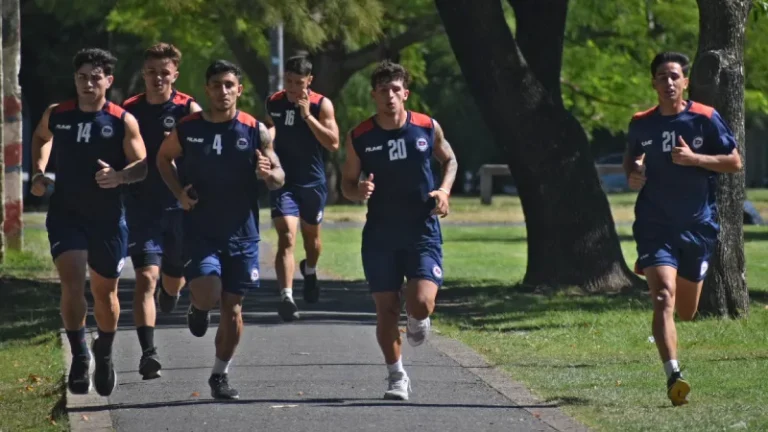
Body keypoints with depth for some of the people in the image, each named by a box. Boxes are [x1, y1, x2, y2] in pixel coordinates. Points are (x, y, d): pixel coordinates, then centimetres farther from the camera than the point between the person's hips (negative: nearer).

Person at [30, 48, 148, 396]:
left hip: (107, 217, 0)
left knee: (104, 291, 10)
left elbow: (142, 165, -7)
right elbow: (41, 138, 22)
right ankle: (79, 355, -8)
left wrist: (119, 176, -28)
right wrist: (39, 171, 7)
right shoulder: (56, 115, 0)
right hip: (65, 214, 0)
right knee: (72, 281, -19)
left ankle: (104, 354, 34)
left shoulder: (123, 121, -7)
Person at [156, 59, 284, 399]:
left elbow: (279, 179, 2)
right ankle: (198, 308, 16)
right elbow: (163, 157, 14)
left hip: (241, 233, 1)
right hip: (199, 231, -1)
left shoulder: (255, 131, -4)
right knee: (206, 293, -22)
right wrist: (179, 193, -1)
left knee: (233, 307, 5)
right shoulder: (188, 128, -3)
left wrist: (268, 174, -23)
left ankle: (220, 374, 22)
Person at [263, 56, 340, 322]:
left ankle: (310, 271, 54)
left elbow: (333, 144, -20)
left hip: (313, 182, 1)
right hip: (283, 182, -1)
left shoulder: (321, 105, -9)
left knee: (311, 234, 21)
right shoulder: (273, 103, -1)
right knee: (286, 238, -18)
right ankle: (286, 297, -27)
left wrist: (307, 116, -24)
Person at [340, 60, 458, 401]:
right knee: (386, 308, 2)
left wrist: (445, 190, -4)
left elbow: (449, 159, 15)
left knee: (421, 304, -15)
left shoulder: (428, 128, -4)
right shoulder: (359, 137, -4)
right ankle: (397, 377, 19)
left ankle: (417, 322, 23)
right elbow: (347, 183, 6)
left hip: (423, 232, -1)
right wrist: (359, 191, -18)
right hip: (380, 235, 1)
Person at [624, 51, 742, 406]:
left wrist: (694, 158, -17)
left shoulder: (706, 118, -4)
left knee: (686, 312, 12)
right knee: (663, 298, -21)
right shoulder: (641, 124, 2)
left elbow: (734, 162, -3)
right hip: (655, 226, -1)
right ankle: (673, 376, -28)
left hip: (698, 226, 1)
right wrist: (632, 174, -2)